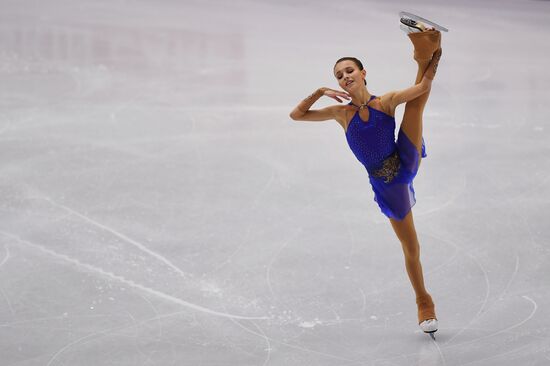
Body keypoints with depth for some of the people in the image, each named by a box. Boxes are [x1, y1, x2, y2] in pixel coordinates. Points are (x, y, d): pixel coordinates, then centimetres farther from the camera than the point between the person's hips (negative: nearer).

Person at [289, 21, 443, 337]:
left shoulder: (387, 102, 0)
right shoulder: (341, 113, 5)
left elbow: (421, 88, -16)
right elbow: (296, 115, 5)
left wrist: (431, 63, -29)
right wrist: (320, 92, -6)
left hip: (406, 164, -1)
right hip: (386, 184, 1)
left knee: (420, 96, -11)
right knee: (411, 248, 8)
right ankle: (424, 303, 25)